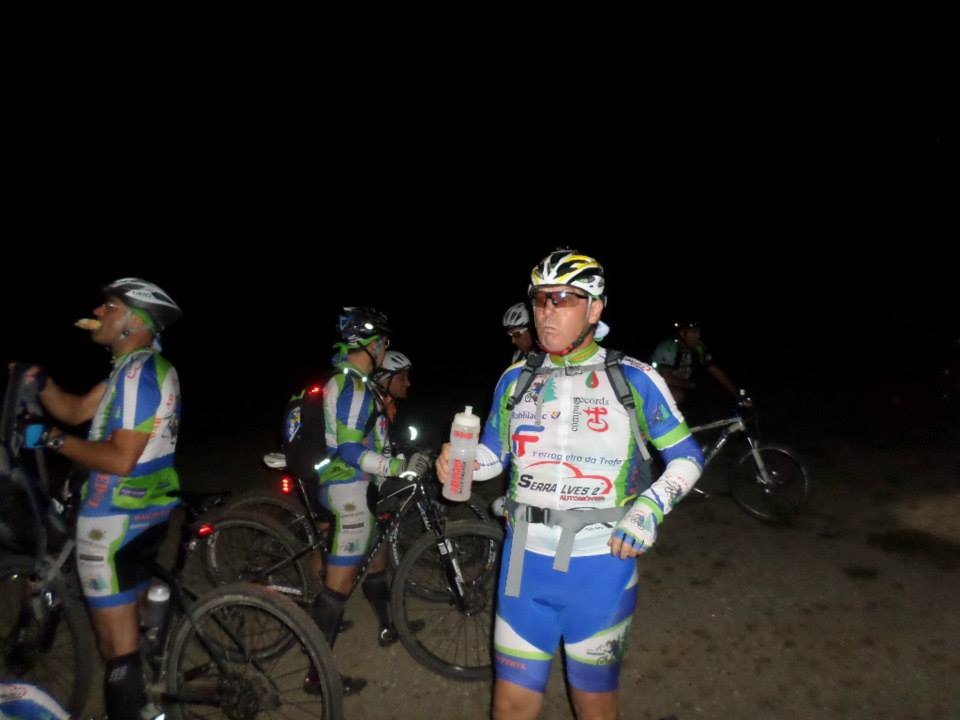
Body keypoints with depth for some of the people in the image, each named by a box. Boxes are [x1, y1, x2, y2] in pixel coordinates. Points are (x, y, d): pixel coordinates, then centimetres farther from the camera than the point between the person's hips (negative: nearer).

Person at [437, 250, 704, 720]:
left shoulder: (635, 380, -7)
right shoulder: (515, 379, 2)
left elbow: (687, 458, 1)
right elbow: (494, 453, 12)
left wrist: (650, 506, -16)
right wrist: (458, 463, -9)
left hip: (600, 565, -2)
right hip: (525, 561, 3)